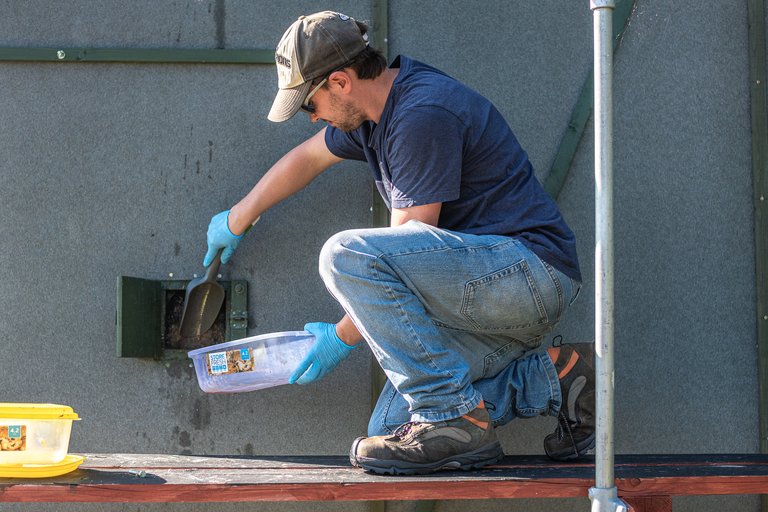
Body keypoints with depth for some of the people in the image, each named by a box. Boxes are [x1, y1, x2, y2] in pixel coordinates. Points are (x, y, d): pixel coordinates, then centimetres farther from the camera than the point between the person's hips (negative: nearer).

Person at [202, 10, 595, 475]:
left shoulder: (424, 114, -19)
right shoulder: (377, 105, 11)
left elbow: (408, 250, -16)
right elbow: (309, 157, 30)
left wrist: (343, 338, -7)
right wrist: (237, 220, 39)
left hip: (530, 268, -10)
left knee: (347, 254, -25)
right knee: (390, 432, 0)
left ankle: (456, 418, -21)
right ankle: (553, 378, 8)